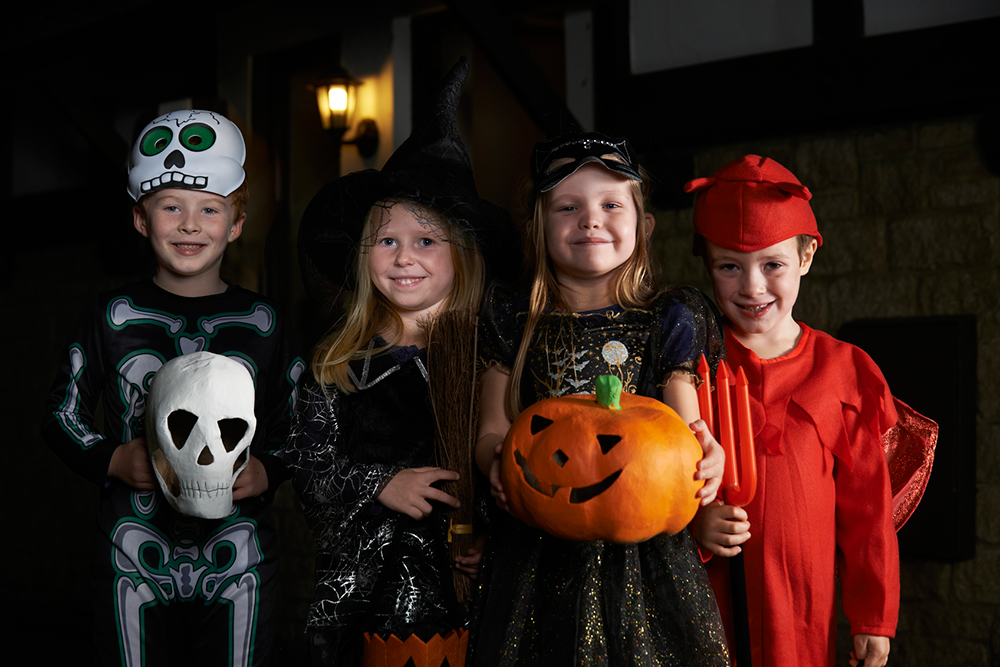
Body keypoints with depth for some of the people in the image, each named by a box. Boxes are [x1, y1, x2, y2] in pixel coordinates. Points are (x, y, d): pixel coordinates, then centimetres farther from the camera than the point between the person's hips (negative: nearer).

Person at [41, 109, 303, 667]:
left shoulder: (263, 323, 1)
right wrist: (111, 461, -12)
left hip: (237, 558, 0)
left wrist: (267, 473, -12)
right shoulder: (112, 317, 0)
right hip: (136, 553, 0)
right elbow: (63, 415, 6)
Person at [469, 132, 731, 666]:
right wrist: (498, 458, -16)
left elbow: (686, 432, 3)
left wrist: (706, 454, -20)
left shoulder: (668, 323, 4)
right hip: (537, 551, 1)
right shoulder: (516, 324, 6)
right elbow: (491, 431, 8)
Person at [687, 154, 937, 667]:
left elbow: (866, 505, 4)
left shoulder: (842, 371, 1)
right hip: (704, 597, -1)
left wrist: (874, 617, 5)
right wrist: (692, 524, -17)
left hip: (802, 602, 1)